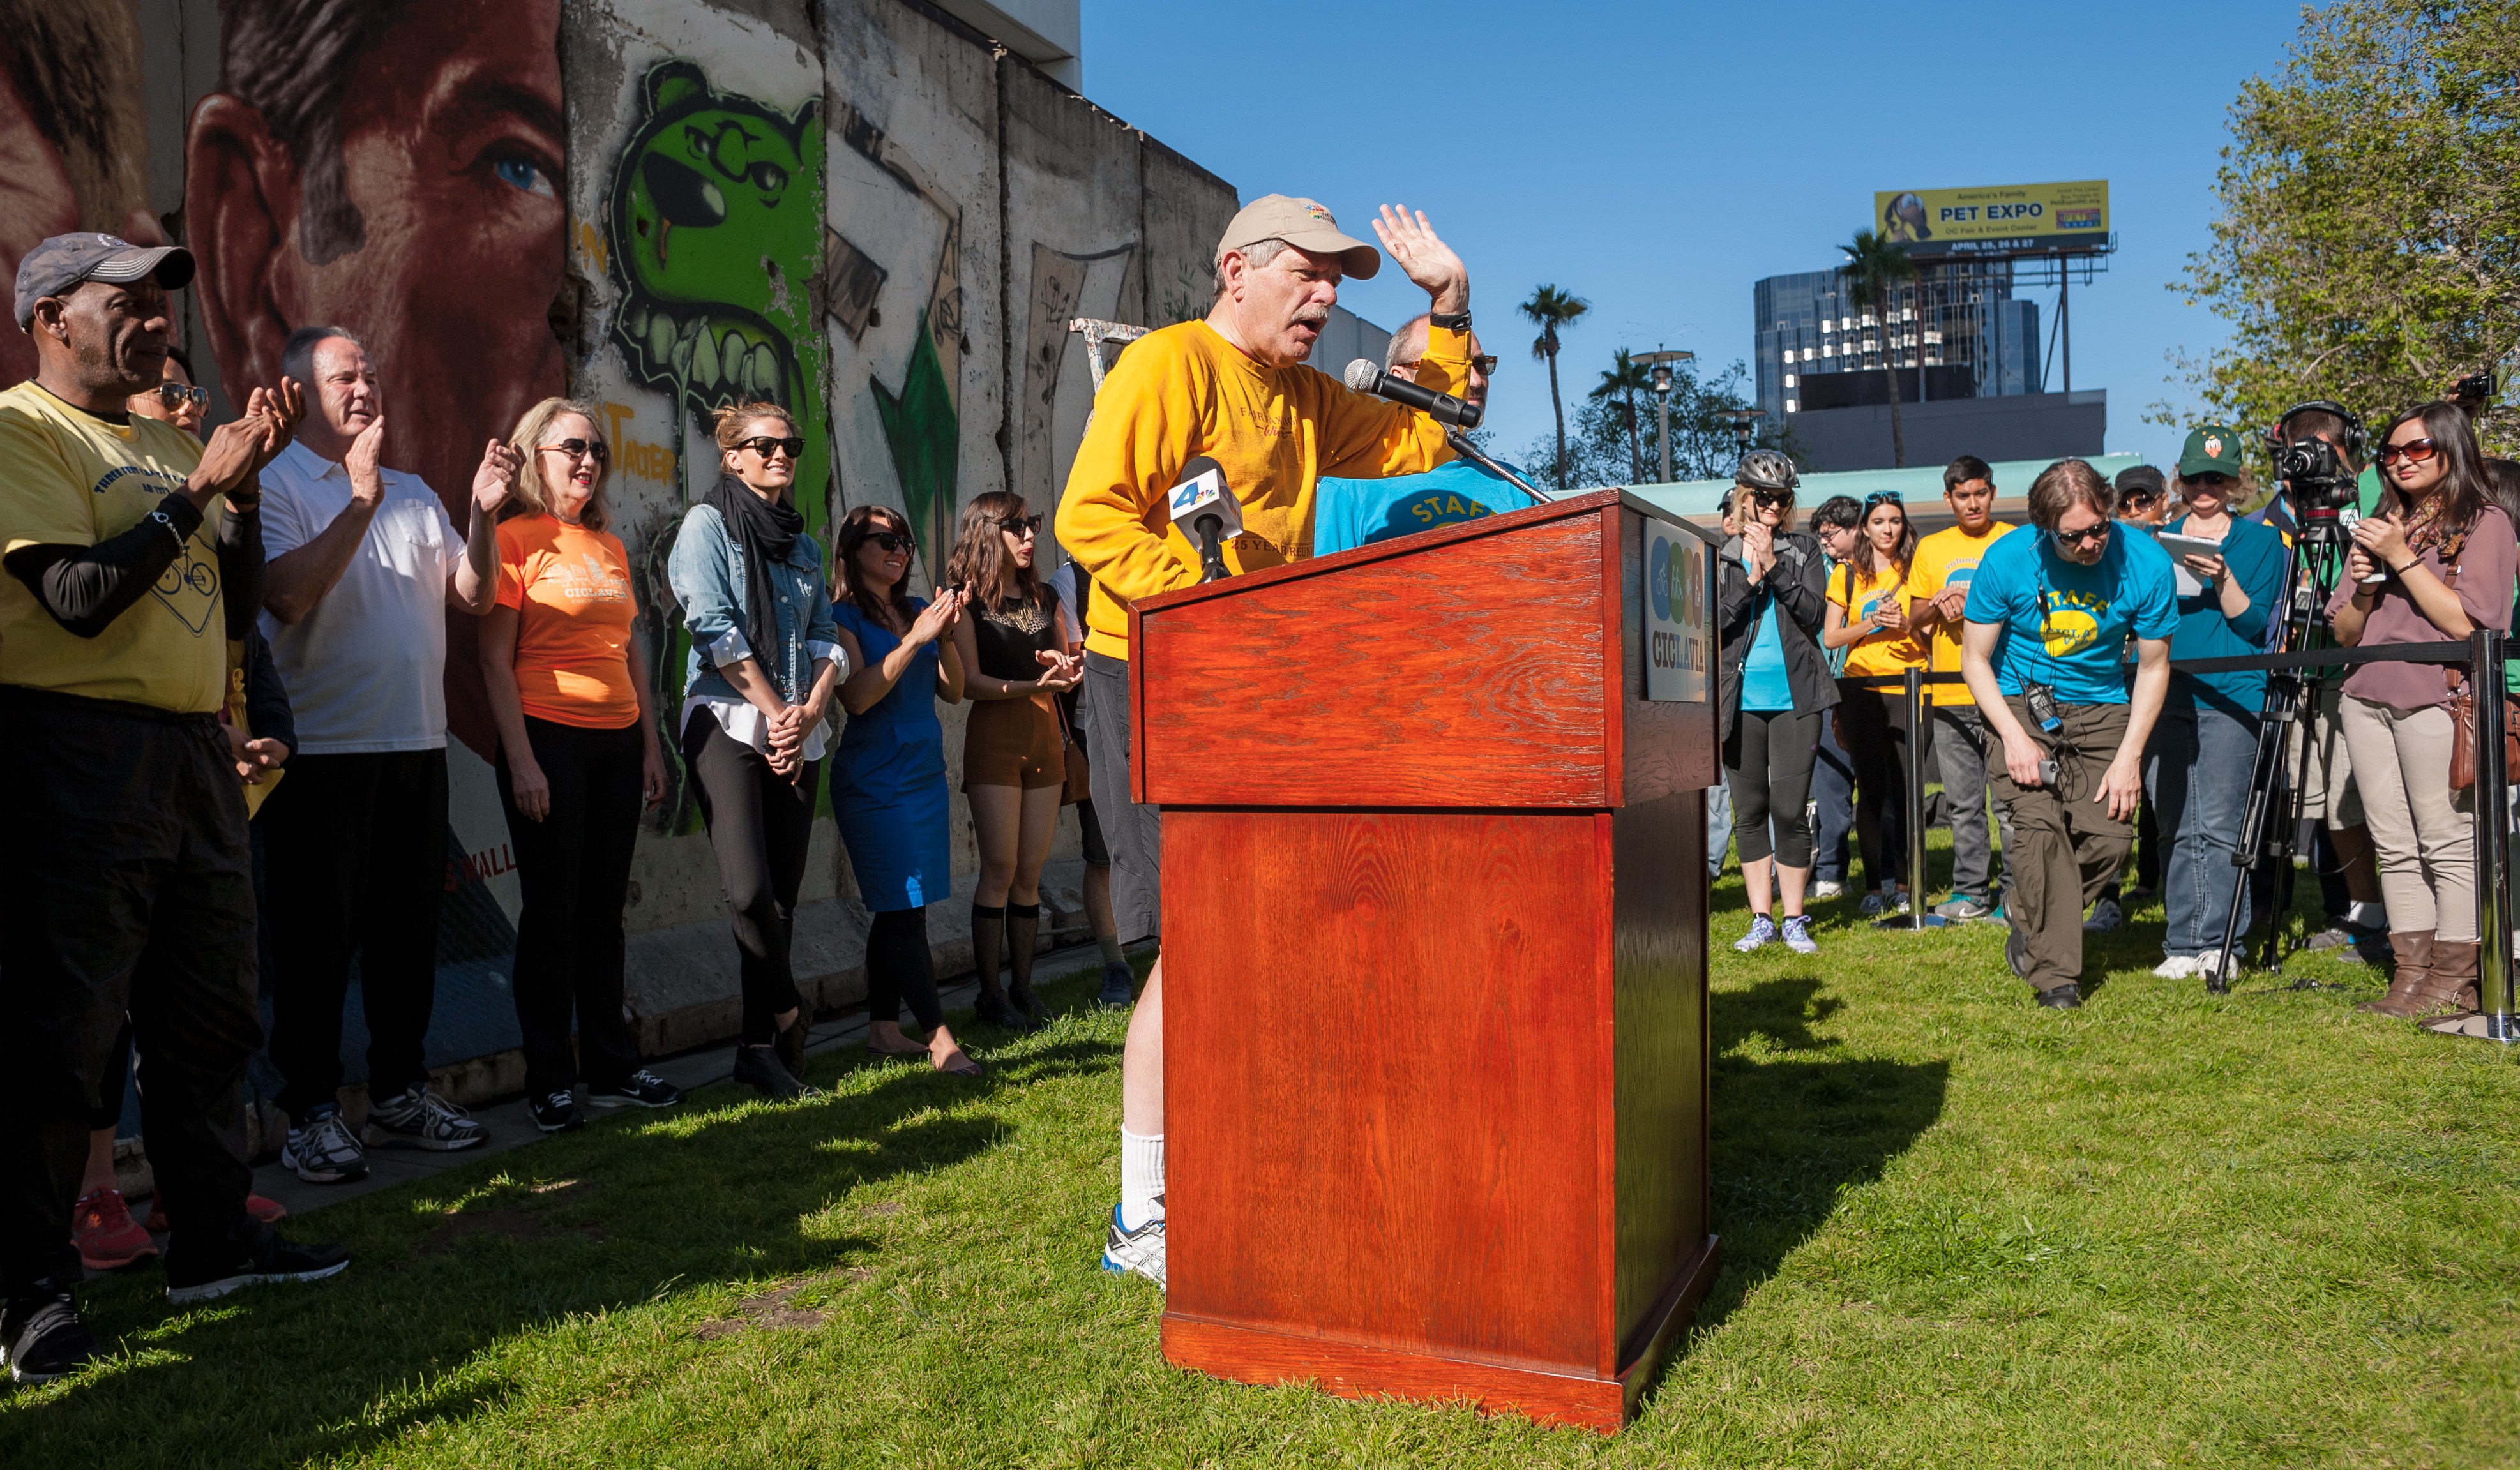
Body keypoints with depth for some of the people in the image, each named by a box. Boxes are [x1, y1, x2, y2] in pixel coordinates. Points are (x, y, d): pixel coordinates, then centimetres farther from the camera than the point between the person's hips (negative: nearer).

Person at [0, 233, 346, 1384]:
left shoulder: (167, 443, 18)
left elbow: (235, 611, 14)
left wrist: (244, 485, 2)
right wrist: (200, 486, -15)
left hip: (193, 755, 8)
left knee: (210, 1018, 12)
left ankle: (212, 1240, 24)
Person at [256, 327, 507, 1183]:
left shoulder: (414, 494, 16)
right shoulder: (275, 484, -4)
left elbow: (474, 598, 10)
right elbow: (287, 595, -19)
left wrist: (483, 516, -5)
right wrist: (360, 500, -21)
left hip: (418, 743, 6)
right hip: (323, 749, -6)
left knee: (409, 926, 12)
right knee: (319, 934, 0)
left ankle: (400, 1095, 24)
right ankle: (312, 1112, 11)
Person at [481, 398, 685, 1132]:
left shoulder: (611, 546, 15)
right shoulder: (515, 537, -4)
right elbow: (496, 658, -9)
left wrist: (650, 743, 13)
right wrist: (521, 760, -15)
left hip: (618, 741, 6)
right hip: (549, 739, -6)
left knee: (605, 907, 11)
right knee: (552, 910, 1)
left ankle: (612, 1067, 21)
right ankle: (550, 1079, 12)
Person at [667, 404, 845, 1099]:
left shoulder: (803, 544, 19)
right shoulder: (707, 523, 3)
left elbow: (825, 638, 12)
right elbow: (714, 628, -7)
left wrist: (810, 710, -6)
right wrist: (775, 710, -10)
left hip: (797, 734, 5)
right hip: (728, 721, -5)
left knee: (781, 896, 2)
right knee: (749, 890, -18)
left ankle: (761, 1048, 10)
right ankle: (788, 1018, 1)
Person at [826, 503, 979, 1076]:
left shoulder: (916, 612, 13)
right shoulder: (843, 617, -5)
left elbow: (953, 691, 10)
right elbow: (858, 697, -16)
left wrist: (946, 635, -6)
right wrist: (914, 639, -20)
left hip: (925, 775, 6)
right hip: (874, 781, -6)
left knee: (897, 912, 8)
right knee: (905, 910, -8)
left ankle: (884, 1029, 14)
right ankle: (939, 1038, -6)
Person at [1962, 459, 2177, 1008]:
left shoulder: (2145, 563, -13)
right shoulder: (2006, 560, -16)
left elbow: (2153, 665, -1)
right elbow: (1975, 658, -7)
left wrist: (2129, 755, -8)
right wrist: (2013, 735, -19)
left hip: (2102, 709, 2)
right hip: (2020, 702, -2)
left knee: (2109, 836, -9)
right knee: (2039, 824, -19)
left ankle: (2029, 915, 19)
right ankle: (2055, 974, -10)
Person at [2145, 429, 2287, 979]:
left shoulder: (2261, 541, 8)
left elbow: (2253, 623, -1)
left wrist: (2221, 577, -16)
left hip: (2230, 692, -3)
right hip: (2165, 692, 3)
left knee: (2219, 825, -5)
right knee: (2178, 827, 5)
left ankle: (2218, 941, 4)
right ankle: (2183, 944, 10)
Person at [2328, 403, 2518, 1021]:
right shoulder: (2381, 527, 18)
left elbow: (2465, 622, -12)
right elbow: (2345, 632, 17)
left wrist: (2403, 559, -11)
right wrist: (2365, 584, -1)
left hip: (2437, 698, -6)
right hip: (2368, 697, 6)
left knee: (2450, 844, -5)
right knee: (2395, 846, 6)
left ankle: (2455, 982, 0)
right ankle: (2411, 975, 10)